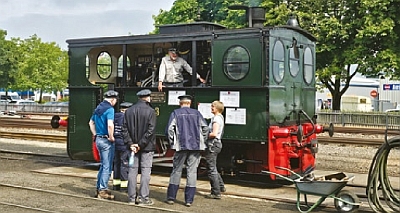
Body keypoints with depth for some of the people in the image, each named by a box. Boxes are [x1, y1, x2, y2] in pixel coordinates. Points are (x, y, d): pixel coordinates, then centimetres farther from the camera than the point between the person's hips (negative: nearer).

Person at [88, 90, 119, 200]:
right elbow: (110, 125, -30)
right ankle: (103, 190, 4)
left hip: (98, 139, 9)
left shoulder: (98, 108, 12)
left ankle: (99, 188, 24)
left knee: (103, 165, 19)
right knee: (107, 167, 0)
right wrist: (111, 137, -18)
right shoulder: (110, 109, -16)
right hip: (107, 141, -9)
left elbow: (91, 122, 23)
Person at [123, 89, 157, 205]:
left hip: (133, 146, 4)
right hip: (147, 147, -4)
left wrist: (130, 143, -3)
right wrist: (141, 144, -11)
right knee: (145, 171, 1)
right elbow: (150, 130, -15)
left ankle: (132, 197, 13)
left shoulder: (129, 111, 6)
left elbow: (125, 129, 2)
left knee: (132, 170, 9)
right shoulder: (150, 111, -9)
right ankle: (143, 198, 2)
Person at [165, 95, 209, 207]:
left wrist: (172, 143, 4)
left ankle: (171, 197, 11)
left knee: (176, 170, 9)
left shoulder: (175, 113, 4)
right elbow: (205, 128, 3)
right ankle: (189, 200, 4)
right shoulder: (196, 113, 8)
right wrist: (202, 141, 11)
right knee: (192, 171, 4)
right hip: (196, 147, 1)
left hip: (181, 146, -1)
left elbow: (170, 129, -6)